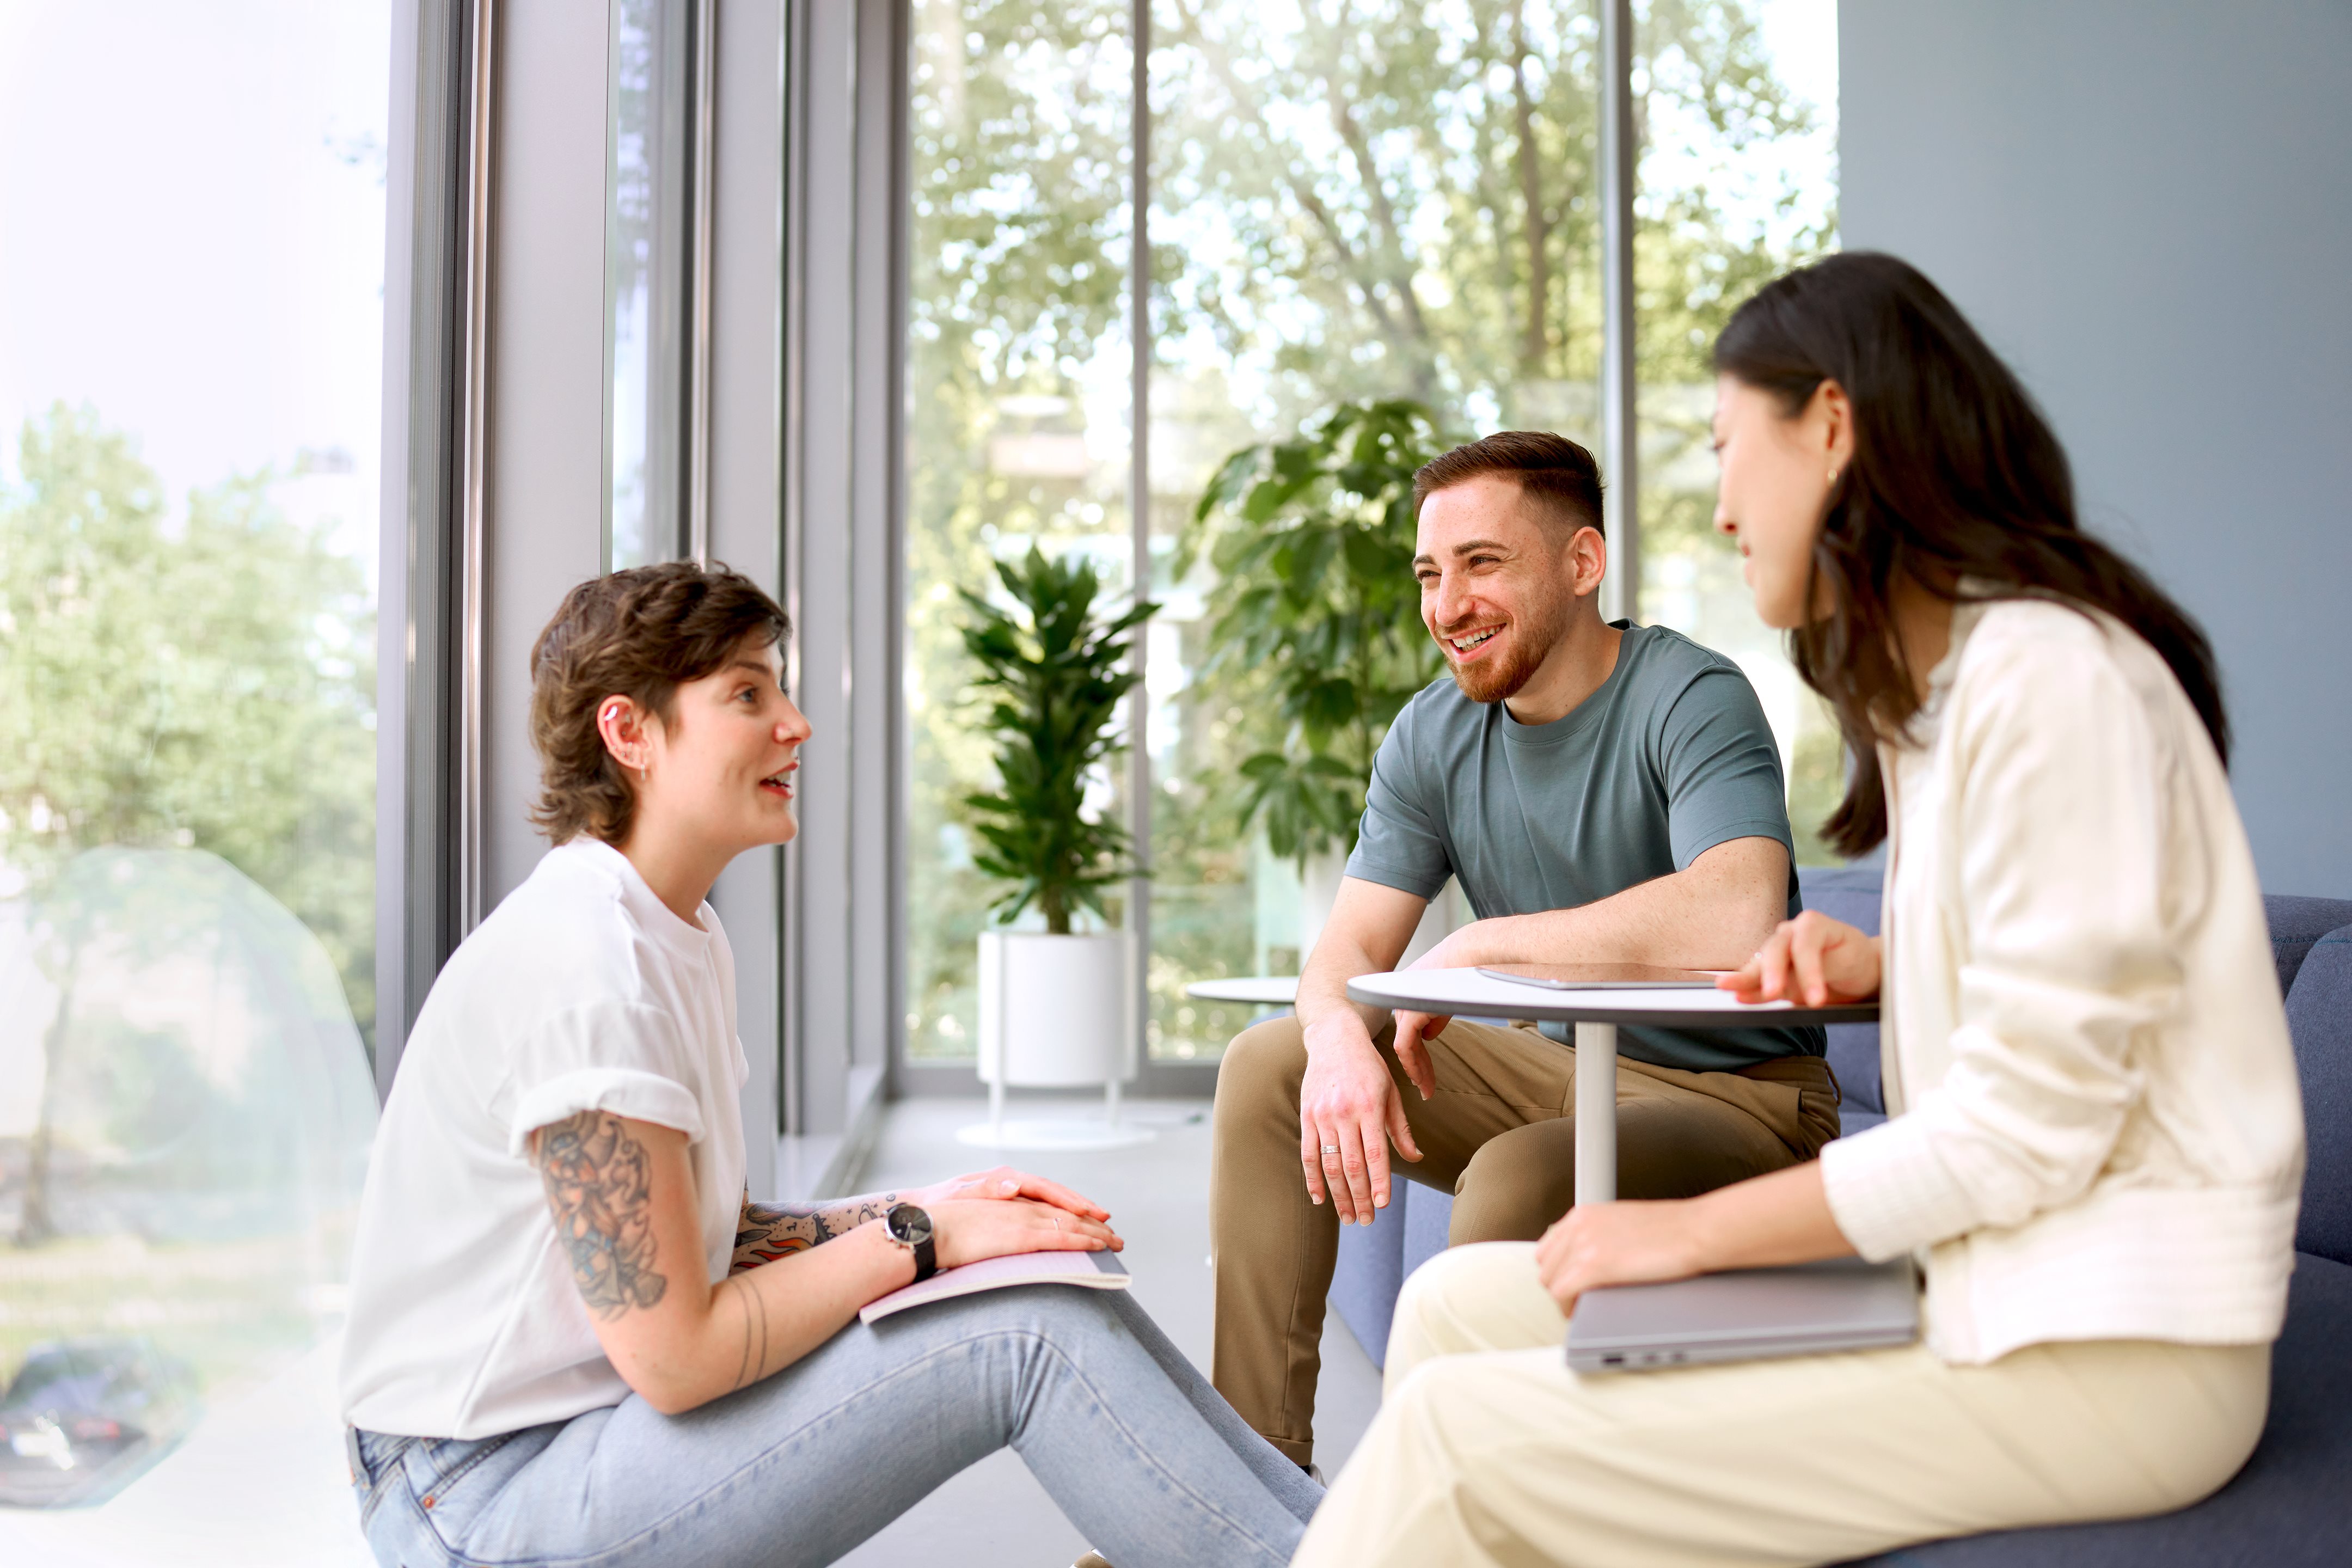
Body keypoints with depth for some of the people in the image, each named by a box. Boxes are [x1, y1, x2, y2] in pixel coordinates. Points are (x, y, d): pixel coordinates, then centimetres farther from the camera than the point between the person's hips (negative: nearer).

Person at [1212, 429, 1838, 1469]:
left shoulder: (1692, 699, -20)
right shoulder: (1433, 737, 3)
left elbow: (1736, 921, -38)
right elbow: (1349, 947, -1)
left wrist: (1480, 946, -29)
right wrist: (1340, 1039, -26)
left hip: (1736, 1098, -7)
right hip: (1561, 1069, 8)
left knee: (1518, 1179, -35)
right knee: (1267, 1068, -2)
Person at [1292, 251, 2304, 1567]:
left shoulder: (2050, 676, -16)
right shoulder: (1945, 678, 16)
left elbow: (2025, 1127, -19)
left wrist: (1694, 1229, -13)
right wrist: (1882, 968, 5)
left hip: (2102, 1351, -9)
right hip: (1986, 1270, 9)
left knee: (1461, 1432, -19)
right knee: (1458, 1304, 3)